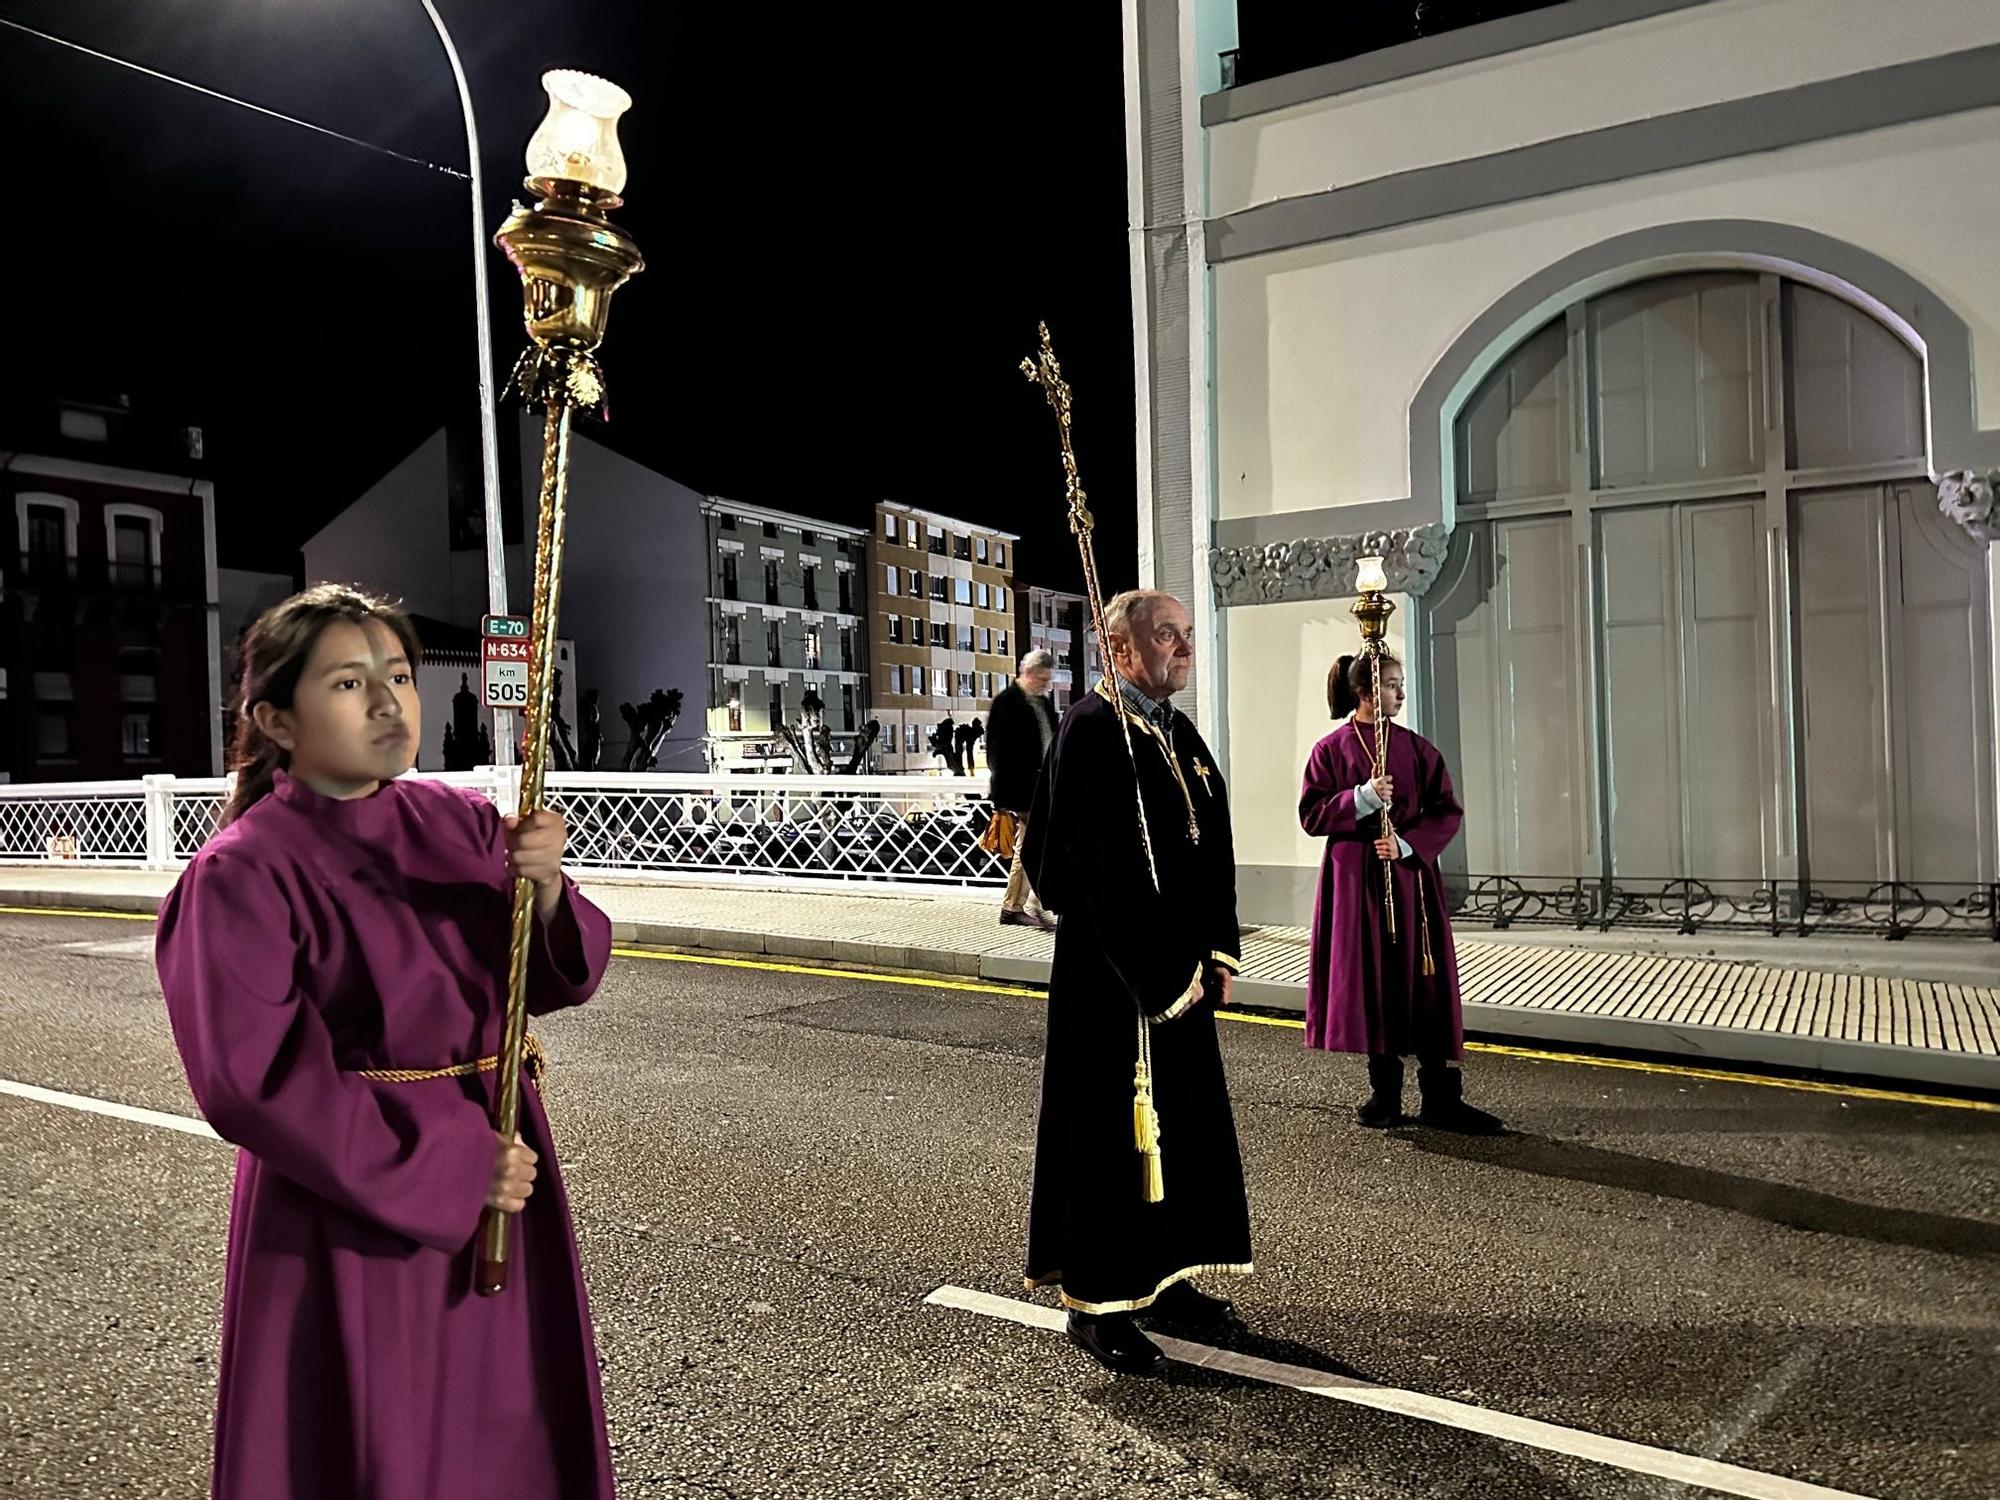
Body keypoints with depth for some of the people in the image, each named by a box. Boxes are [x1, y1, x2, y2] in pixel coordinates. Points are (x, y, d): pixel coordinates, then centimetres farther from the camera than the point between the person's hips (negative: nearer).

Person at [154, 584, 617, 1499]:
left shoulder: (461, 824, 0)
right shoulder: (243, 875, -15)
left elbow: (557, 979, 0)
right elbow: (259, 1080, -18)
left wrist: (547, 890, -22)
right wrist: (450, 1164, -18)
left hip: (497, 1172, 5)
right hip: (352, 1212, -5)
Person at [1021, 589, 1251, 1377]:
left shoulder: (1179, 734, 11)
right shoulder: (1091, 730, -15)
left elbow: (1213, 852, 13)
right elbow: (1103, 870, -20)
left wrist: (1218, 952, 4)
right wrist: (1165, 971, -17)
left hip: (1184, 967, 9)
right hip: (1113, 973, -9)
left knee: (1181, 1122, 16)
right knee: (1112, 1128, 1)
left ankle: (1162, 1276, 32)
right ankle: (1096, 1303, 16)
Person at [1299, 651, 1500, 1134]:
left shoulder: (1417, 748, 6)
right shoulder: (1331, 750, 1)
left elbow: (1448, 812, 3)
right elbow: (1310, 814, -3)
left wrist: (1406, 844, -12)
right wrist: (1361, 798, -17)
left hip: (1410, 877, 1)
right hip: (1356, 880, -1)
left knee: (1424, 983, 0)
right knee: (1371, 983, 3)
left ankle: (1441, 1098, 5)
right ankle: (1385, 1092, 15)